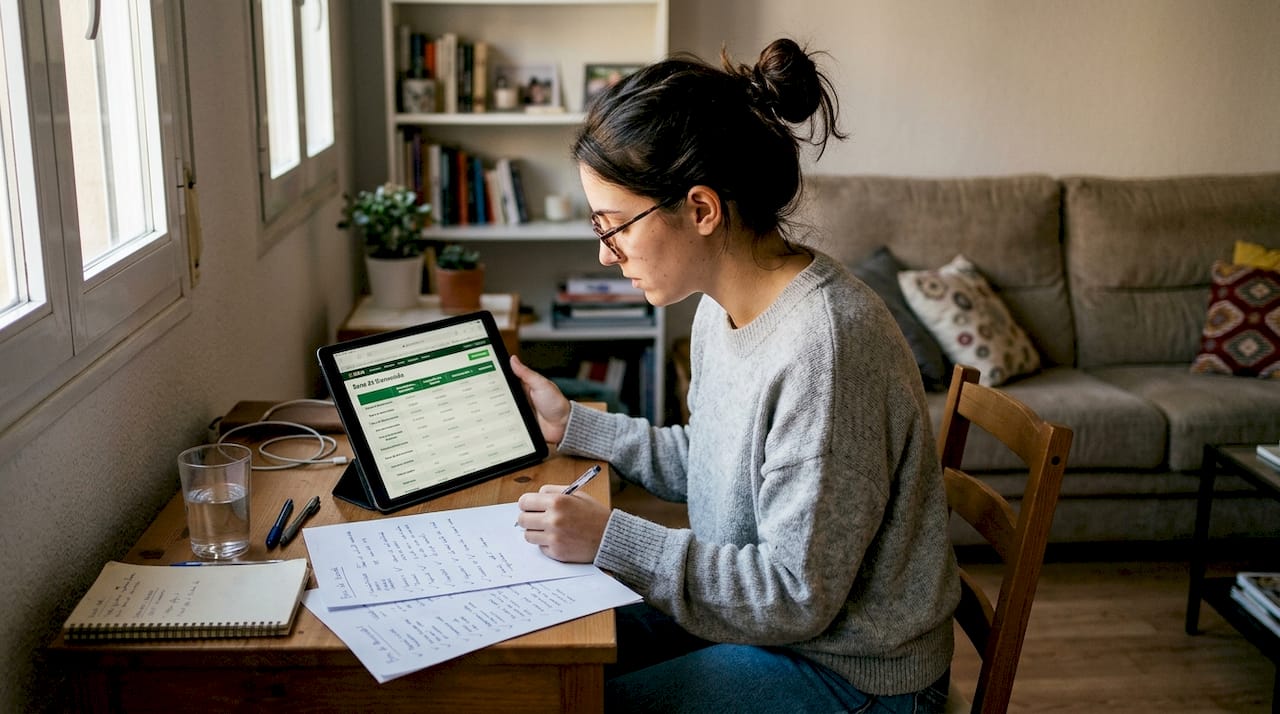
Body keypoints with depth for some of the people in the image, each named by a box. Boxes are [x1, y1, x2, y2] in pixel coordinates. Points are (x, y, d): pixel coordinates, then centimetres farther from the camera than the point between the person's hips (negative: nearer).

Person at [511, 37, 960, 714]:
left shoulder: (823, 345, -31)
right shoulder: (721, 308, -1)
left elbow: (799, 597, -26)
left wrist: (610, 539, -26)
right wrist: (571, 424, 9)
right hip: (752, 607, 8)